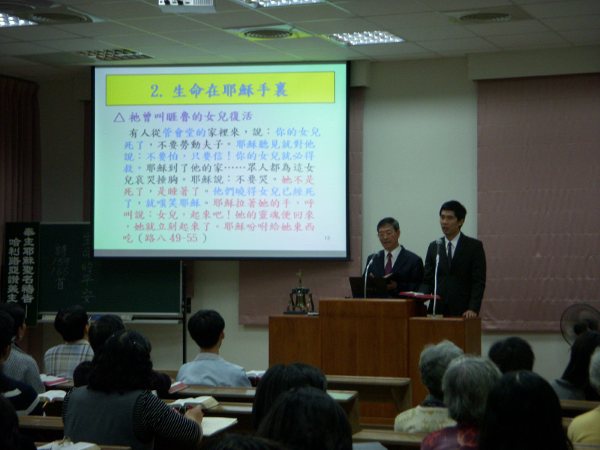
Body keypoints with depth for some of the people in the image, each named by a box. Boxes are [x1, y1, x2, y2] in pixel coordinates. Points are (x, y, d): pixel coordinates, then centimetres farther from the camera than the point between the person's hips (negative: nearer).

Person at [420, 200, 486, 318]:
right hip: (437, 310, 3)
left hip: (463, 312, -3)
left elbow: (479, 282, -4)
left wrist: (473, 309, -16)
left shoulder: (474, 246, 1)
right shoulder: (434, 247, 12)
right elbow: (427, 280, 11)